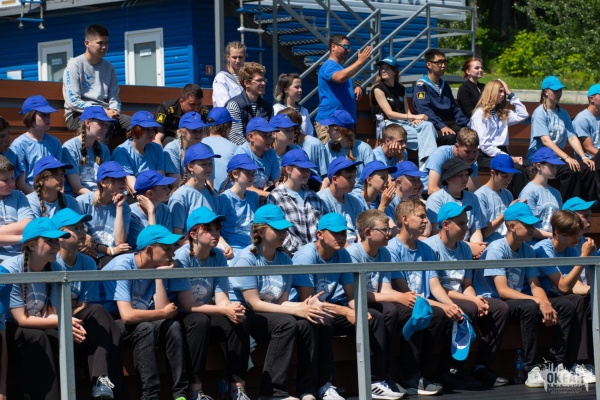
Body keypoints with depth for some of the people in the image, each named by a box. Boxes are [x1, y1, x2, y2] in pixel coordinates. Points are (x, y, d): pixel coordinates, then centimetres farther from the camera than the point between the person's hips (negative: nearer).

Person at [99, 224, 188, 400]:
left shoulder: (156, 268, -1)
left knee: (173, 326, -16)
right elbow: (128, 315, -31)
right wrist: (165, 313, -18)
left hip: (137, 323, 7)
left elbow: (162, 309, -11)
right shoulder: (122, 267, -22)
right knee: (145, 329, -32)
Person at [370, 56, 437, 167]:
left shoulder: (400, 88, 19)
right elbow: (389, 114, -9)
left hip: (404, 123, 6)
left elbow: (407, 111, 15)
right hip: (388, 125, -6)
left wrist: (414, 119, -10)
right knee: (420, 135, -28)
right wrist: (414, 116, -13)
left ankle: (428, 161, -38)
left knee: (427, 125, -24)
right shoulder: (378, 89, -1)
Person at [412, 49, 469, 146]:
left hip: (449, 124, 6)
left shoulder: (444, 85, 22)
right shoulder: (420, 85, -1)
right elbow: (425, 110, -14)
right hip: (432, 127, -6)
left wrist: (467, 123, 5)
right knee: (449, 137, -36)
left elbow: (454, 109, 23)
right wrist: (441, 127, -27)